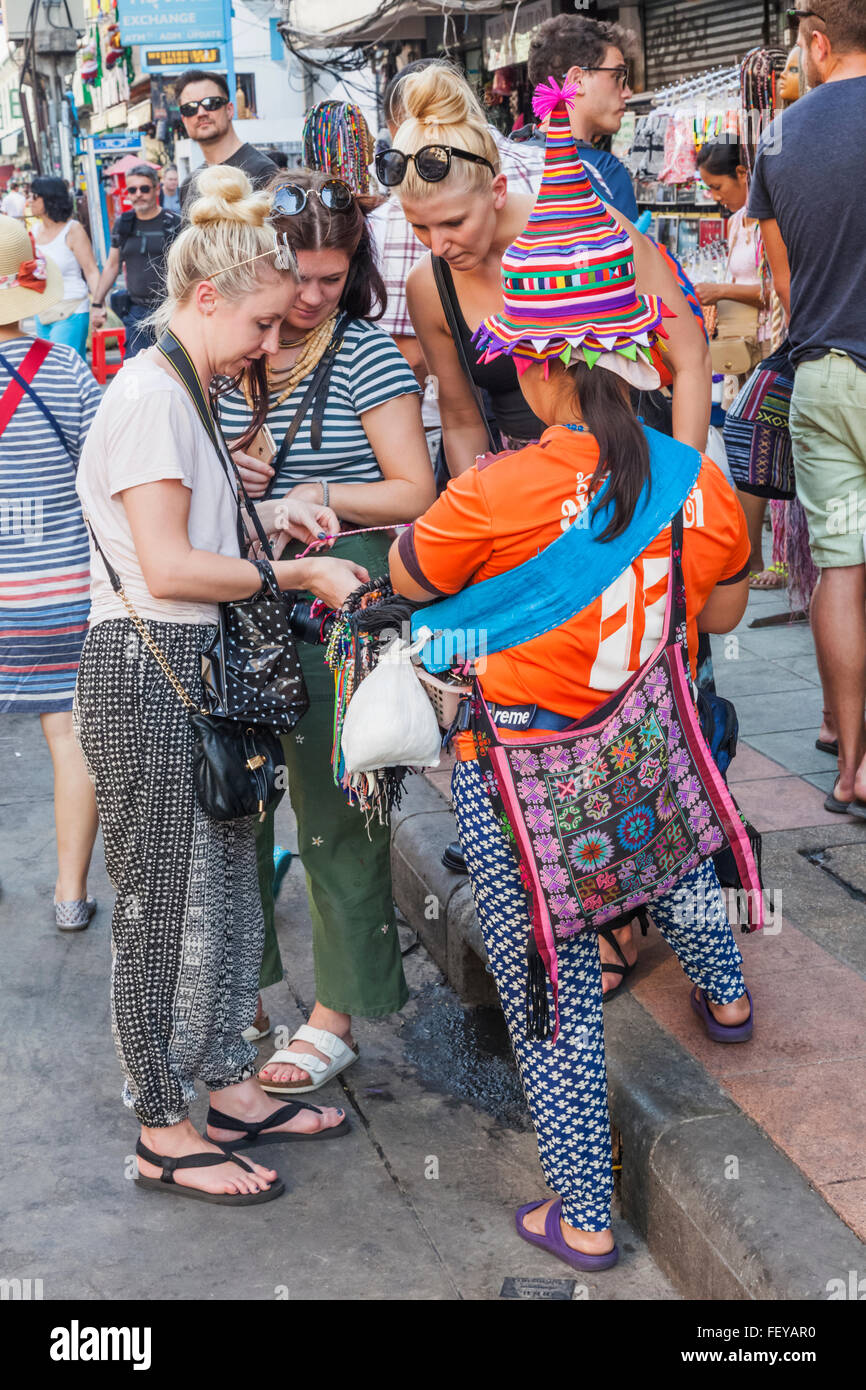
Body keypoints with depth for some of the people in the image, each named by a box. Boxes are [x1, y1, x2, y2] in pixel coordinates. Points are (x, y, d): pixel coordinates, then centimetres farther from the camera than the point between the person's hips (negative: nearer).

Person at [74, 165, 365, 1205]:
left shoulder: (183, 393, 17)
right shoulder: (149, 395, -14)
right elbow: (168, 567, -19)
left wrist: (267, 516, 10)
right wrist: (299, 574, -13)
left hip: (195, 669, 10)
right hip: (148, 671, -10)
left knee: (224, 885, 16)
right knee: (166, 904, 0)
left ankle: (227, 1084, 29)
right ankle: (164, 1132, 13)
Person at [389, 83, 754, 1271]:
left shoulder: (494, 494, -23)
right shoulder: (700, 482, -10)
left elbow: (410, 575, -3)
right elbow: (723, 612, 8)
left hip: (522, 779, -5)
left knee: (553, 1002, 9)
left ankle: (583, 1219, 23)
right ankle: (725, 997, 65)